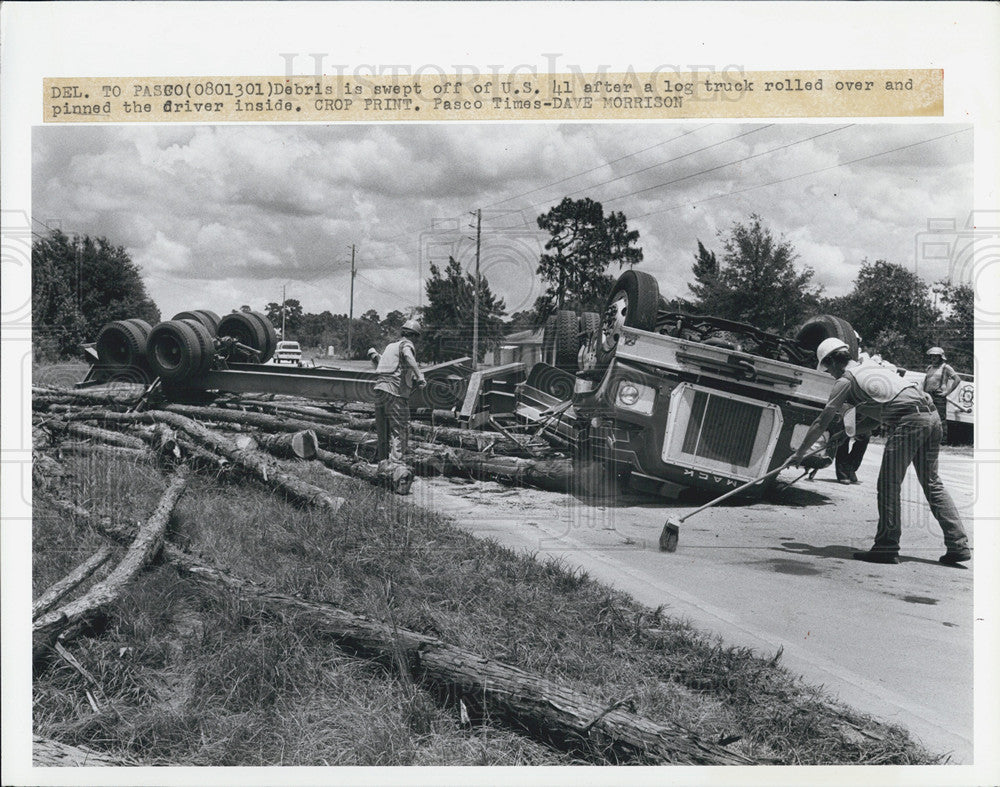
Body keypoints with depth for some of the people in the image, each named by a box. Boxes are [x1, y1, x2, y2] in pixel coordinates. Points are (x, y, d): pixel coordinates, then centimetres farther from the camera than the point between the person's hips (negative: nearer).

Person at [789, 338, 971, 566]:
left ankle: (887, 547, 1)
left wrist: (800, 453, 15)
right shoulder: (872, 369, 28)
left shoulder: (846, 380, 5)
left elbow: (821, 423, 7)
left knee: (889, 486, 0)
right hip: (932, 415, 8)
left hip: (907, 421, -8)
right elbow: (874, 420, 33)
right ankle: (958, 545, 12)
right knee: (932, 484, 13)